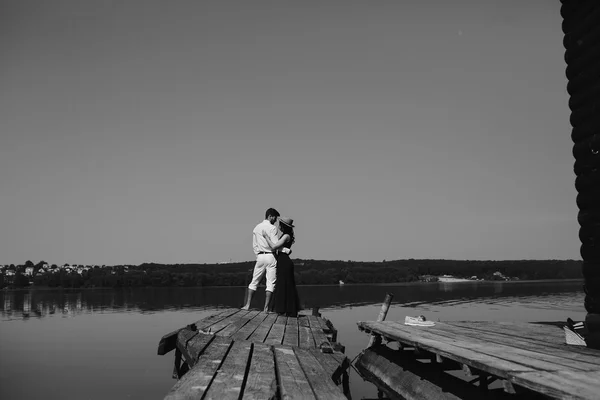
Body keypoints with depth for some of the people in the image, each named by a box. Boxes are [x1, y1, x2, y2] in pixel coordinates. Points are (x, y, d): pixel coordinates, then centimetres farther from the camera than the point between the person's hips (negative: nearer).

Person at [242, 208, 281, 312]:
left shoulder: (256, 228, 12)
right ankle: (266, 307, -3)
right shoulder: (273, 228, -8)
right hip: (271, 256, -5)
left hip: (260, 256, 5)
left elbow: (254, 245, 14)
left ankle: (247, 305, 9)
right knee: (270, 283, 0)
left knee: (254, 281, 12)